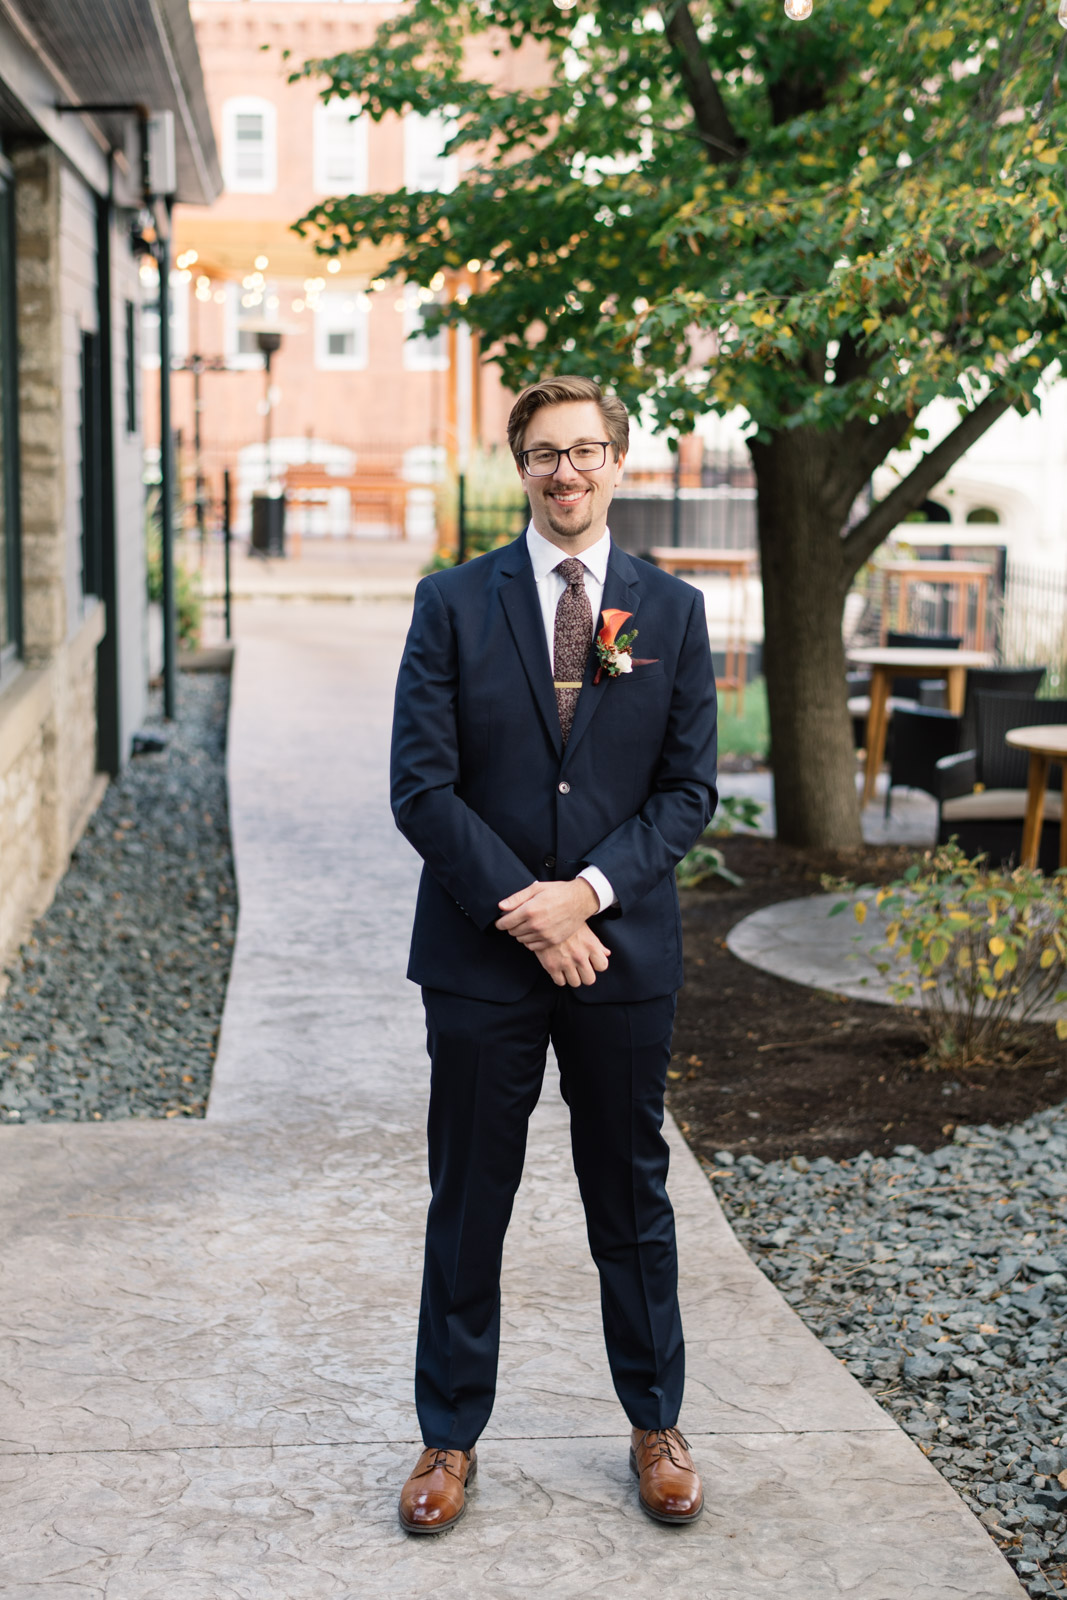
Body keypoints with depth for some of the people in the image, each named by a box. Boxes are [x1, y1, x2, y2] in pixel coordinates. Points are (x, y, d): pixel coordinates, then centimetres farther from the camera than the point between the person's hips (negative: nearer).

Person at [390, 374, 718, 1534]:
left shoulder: (673, 610, 4)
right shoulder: (453, 603, 0)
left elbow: (689, 788, 1)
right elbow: (421, 785, -5)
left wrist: (587, 892, -13)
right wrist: (520, 907, -14)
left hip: (622, 949, 1)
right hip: (479, 956, -1)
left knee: (633, 1199, 12)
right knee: (467, 1207, 8)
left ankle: (655, 1426, 29)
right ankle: (450, 1439, 23)